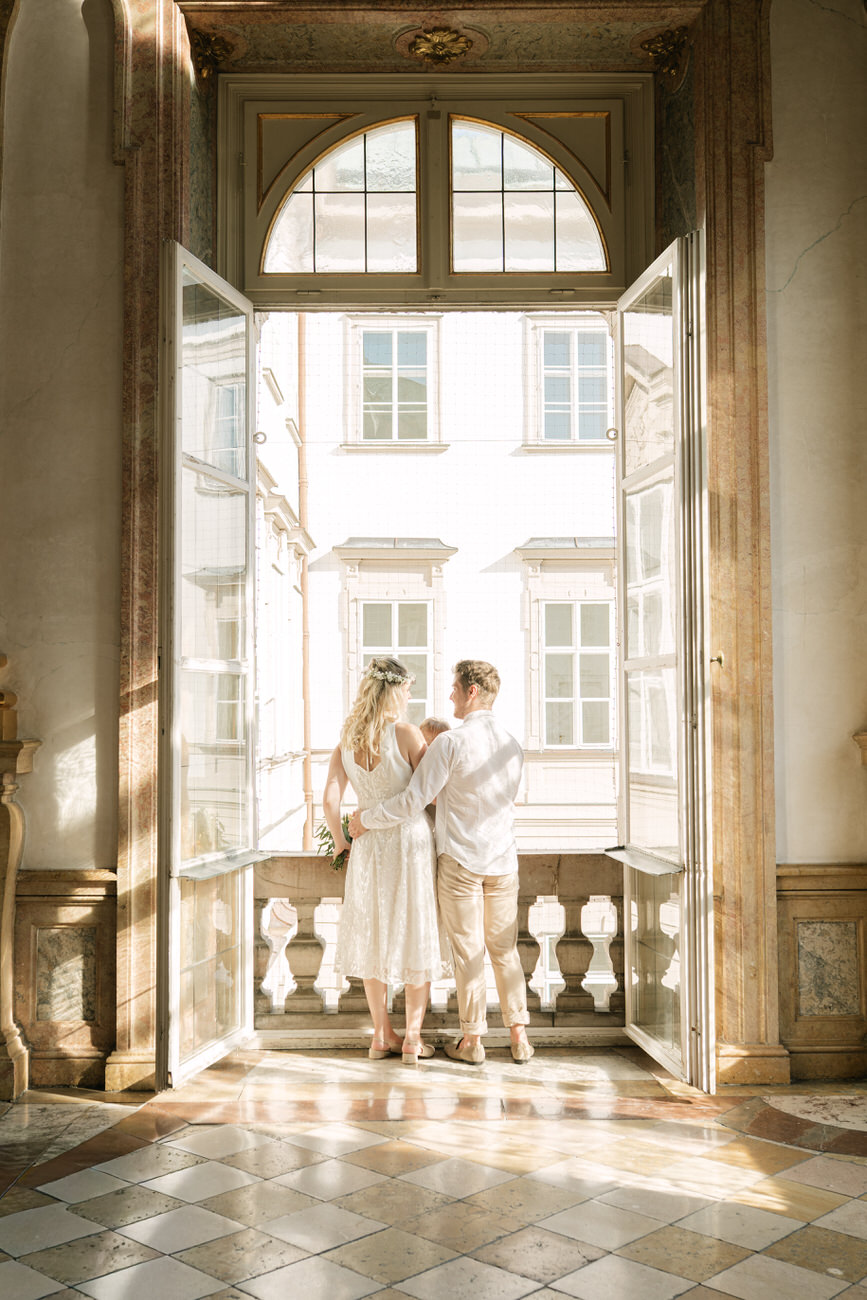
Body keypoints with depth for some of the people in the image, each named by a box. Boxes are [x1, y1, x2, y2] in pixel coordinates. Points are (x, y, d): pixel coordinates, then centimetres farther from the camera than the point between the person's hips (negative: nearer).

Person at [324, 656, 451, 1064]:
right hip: (411, 840, -4)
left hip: (369, 846, 4)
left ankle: (382, 1034, 23)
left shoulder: (346, 740, 0)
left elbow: (329, 801, -3)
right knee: (417, 937, 9)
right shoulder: (405, 733, -14)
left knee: (373, 937, 15)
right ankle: (412, 1036, 14)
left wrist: (341, 843, 11)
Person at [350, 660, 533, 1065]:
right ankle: (519, 1035, 14)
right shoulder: (512, 746, 2)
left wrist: (366, 819, -2)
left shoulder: (451, 742, -16)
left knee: (467, 951, 5)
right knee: (504, 949, 14)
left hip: (459, 861, -4)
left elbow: (412, 801, -17)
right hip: (503, 859, 5)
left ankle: (472, 1040, 14)